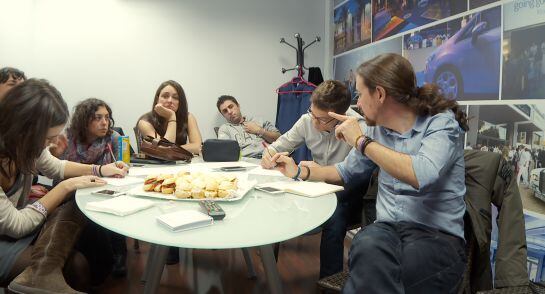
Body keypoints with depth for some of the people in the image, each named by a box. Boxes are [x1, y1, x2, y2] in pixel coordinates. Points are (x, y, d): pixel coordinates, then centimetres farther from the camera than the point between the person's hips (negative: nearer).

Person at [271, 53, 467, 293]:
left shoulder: (442, 123, -8)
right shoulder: (376, 130, 9)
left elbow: (422, 176, -28)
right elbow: (346, 172, 25)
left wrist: (361, 141, -18)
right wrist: (300, 172, 16)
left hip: (438, 236, -4)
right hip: (387, 228, 4)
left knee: (370, 272, -33)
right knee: (367, 247, -32)